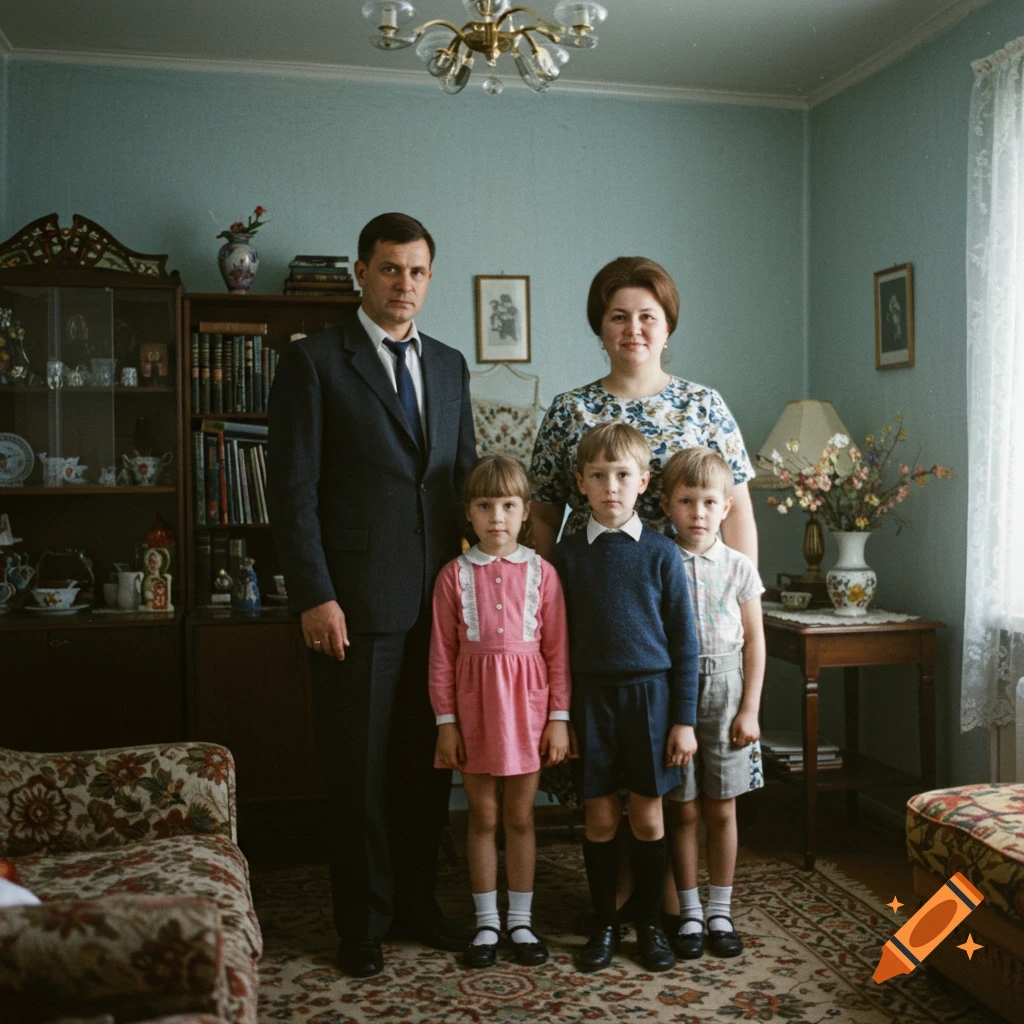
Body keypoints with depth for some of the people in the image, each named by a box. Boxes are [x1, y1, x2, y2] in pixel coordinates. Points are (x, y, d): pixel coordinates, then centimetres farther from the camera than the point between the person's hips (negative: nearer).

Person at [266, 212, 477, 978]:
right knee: (361, 770, 6)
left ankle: (418, 900, 30)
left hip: (442, 600, 5)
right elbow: (292, 491, -7)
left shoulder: (449, 364, 15)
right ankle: (364, 921, 23)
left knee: (430, 763, 12)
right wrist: (314, 597, -13)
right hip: (357, 605, -5)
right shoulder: (314, 361, -2)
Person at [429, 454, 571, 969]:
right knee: (483, 817, 9)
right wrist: (446, 722, -3)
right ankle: (486, 923, 22)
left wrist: (559, 717, -3)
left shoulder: (541, 572, -1)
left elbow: (557, 650, 0)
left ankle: (521, 921, 23)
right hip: (474, 704, 0)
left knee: (520, 817, 9)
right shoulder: (454, 574, -1)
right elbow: (441, 655, 0)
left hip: (527, 701, 0)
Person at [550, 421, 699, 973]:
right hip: (591, 694, 1)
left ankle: (649, 924, 24)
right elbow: (557, 639, 4)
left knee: (648, 817, 7)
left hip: (650, 693, -1)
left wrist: (684, 719, -3)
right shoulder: (567, 554, 1)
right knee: (600, 817, 8)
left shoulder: (661, 553, -2)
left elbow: (683, 641, 0)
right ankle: (603, 924, 24)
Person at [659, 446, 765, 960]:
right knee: (680, 809, 6)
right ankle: (690, 913, 21)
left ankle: (720, 912, 22)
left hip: (724, 691, 1)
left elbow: (754, 641, 4)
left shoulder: (739, 568, 1)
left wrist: (749, 709, -1)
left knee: (721, 809, 8)